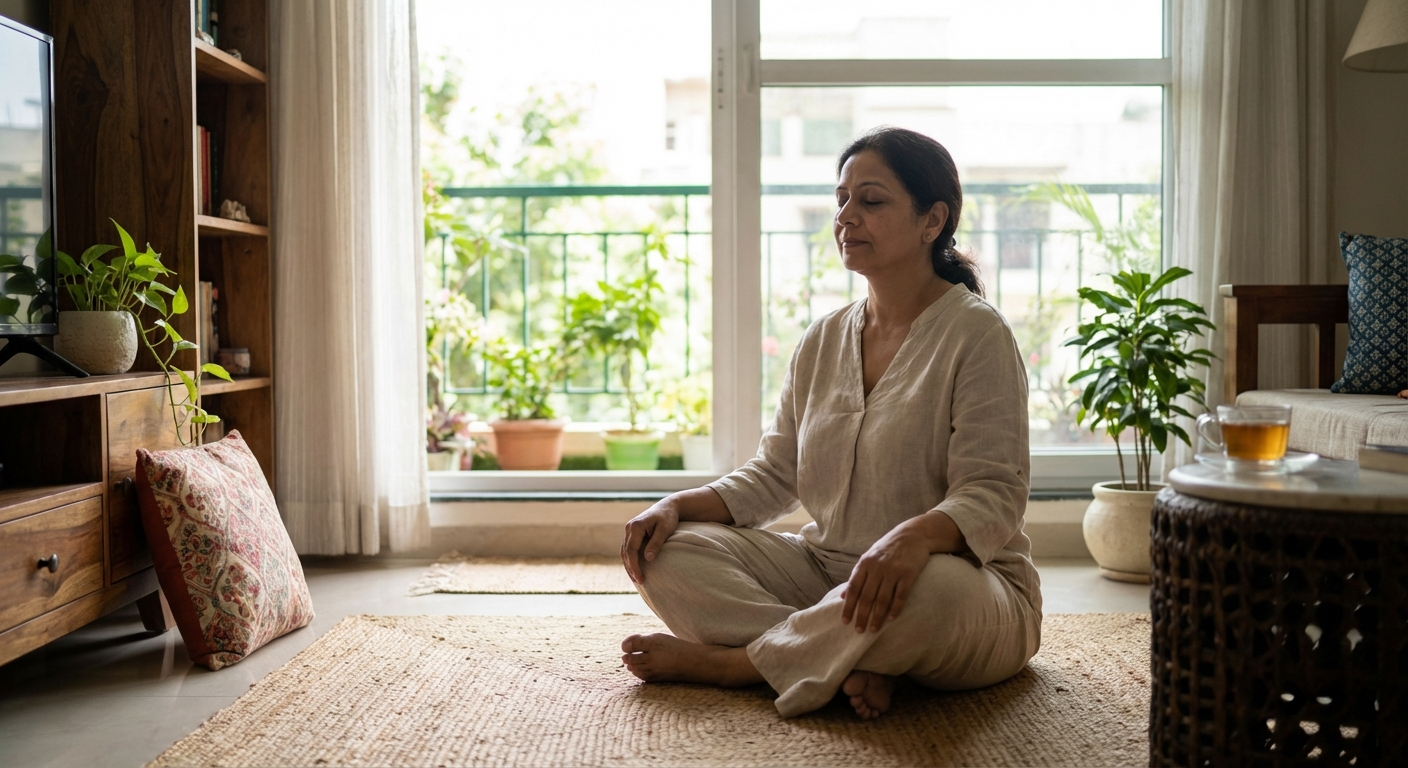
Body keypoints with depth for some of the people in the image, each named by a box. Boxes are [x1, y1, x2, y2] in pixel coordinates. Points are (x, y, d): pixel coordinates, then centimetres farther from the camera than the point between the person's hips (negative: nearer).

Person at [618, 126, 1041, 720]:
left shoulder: (976, 333, -9)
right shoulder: (822, 342, 11)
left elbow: (991, 497, -17)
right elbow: (773, 477, 11)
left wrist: (915, 536, -39)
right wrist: (677, 505, -7)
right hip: (826, 570, 6)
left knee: (927, 588, -41)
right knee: (663, 551, -11)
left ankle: (727, 662, -19)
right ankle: (847, 665, -24)